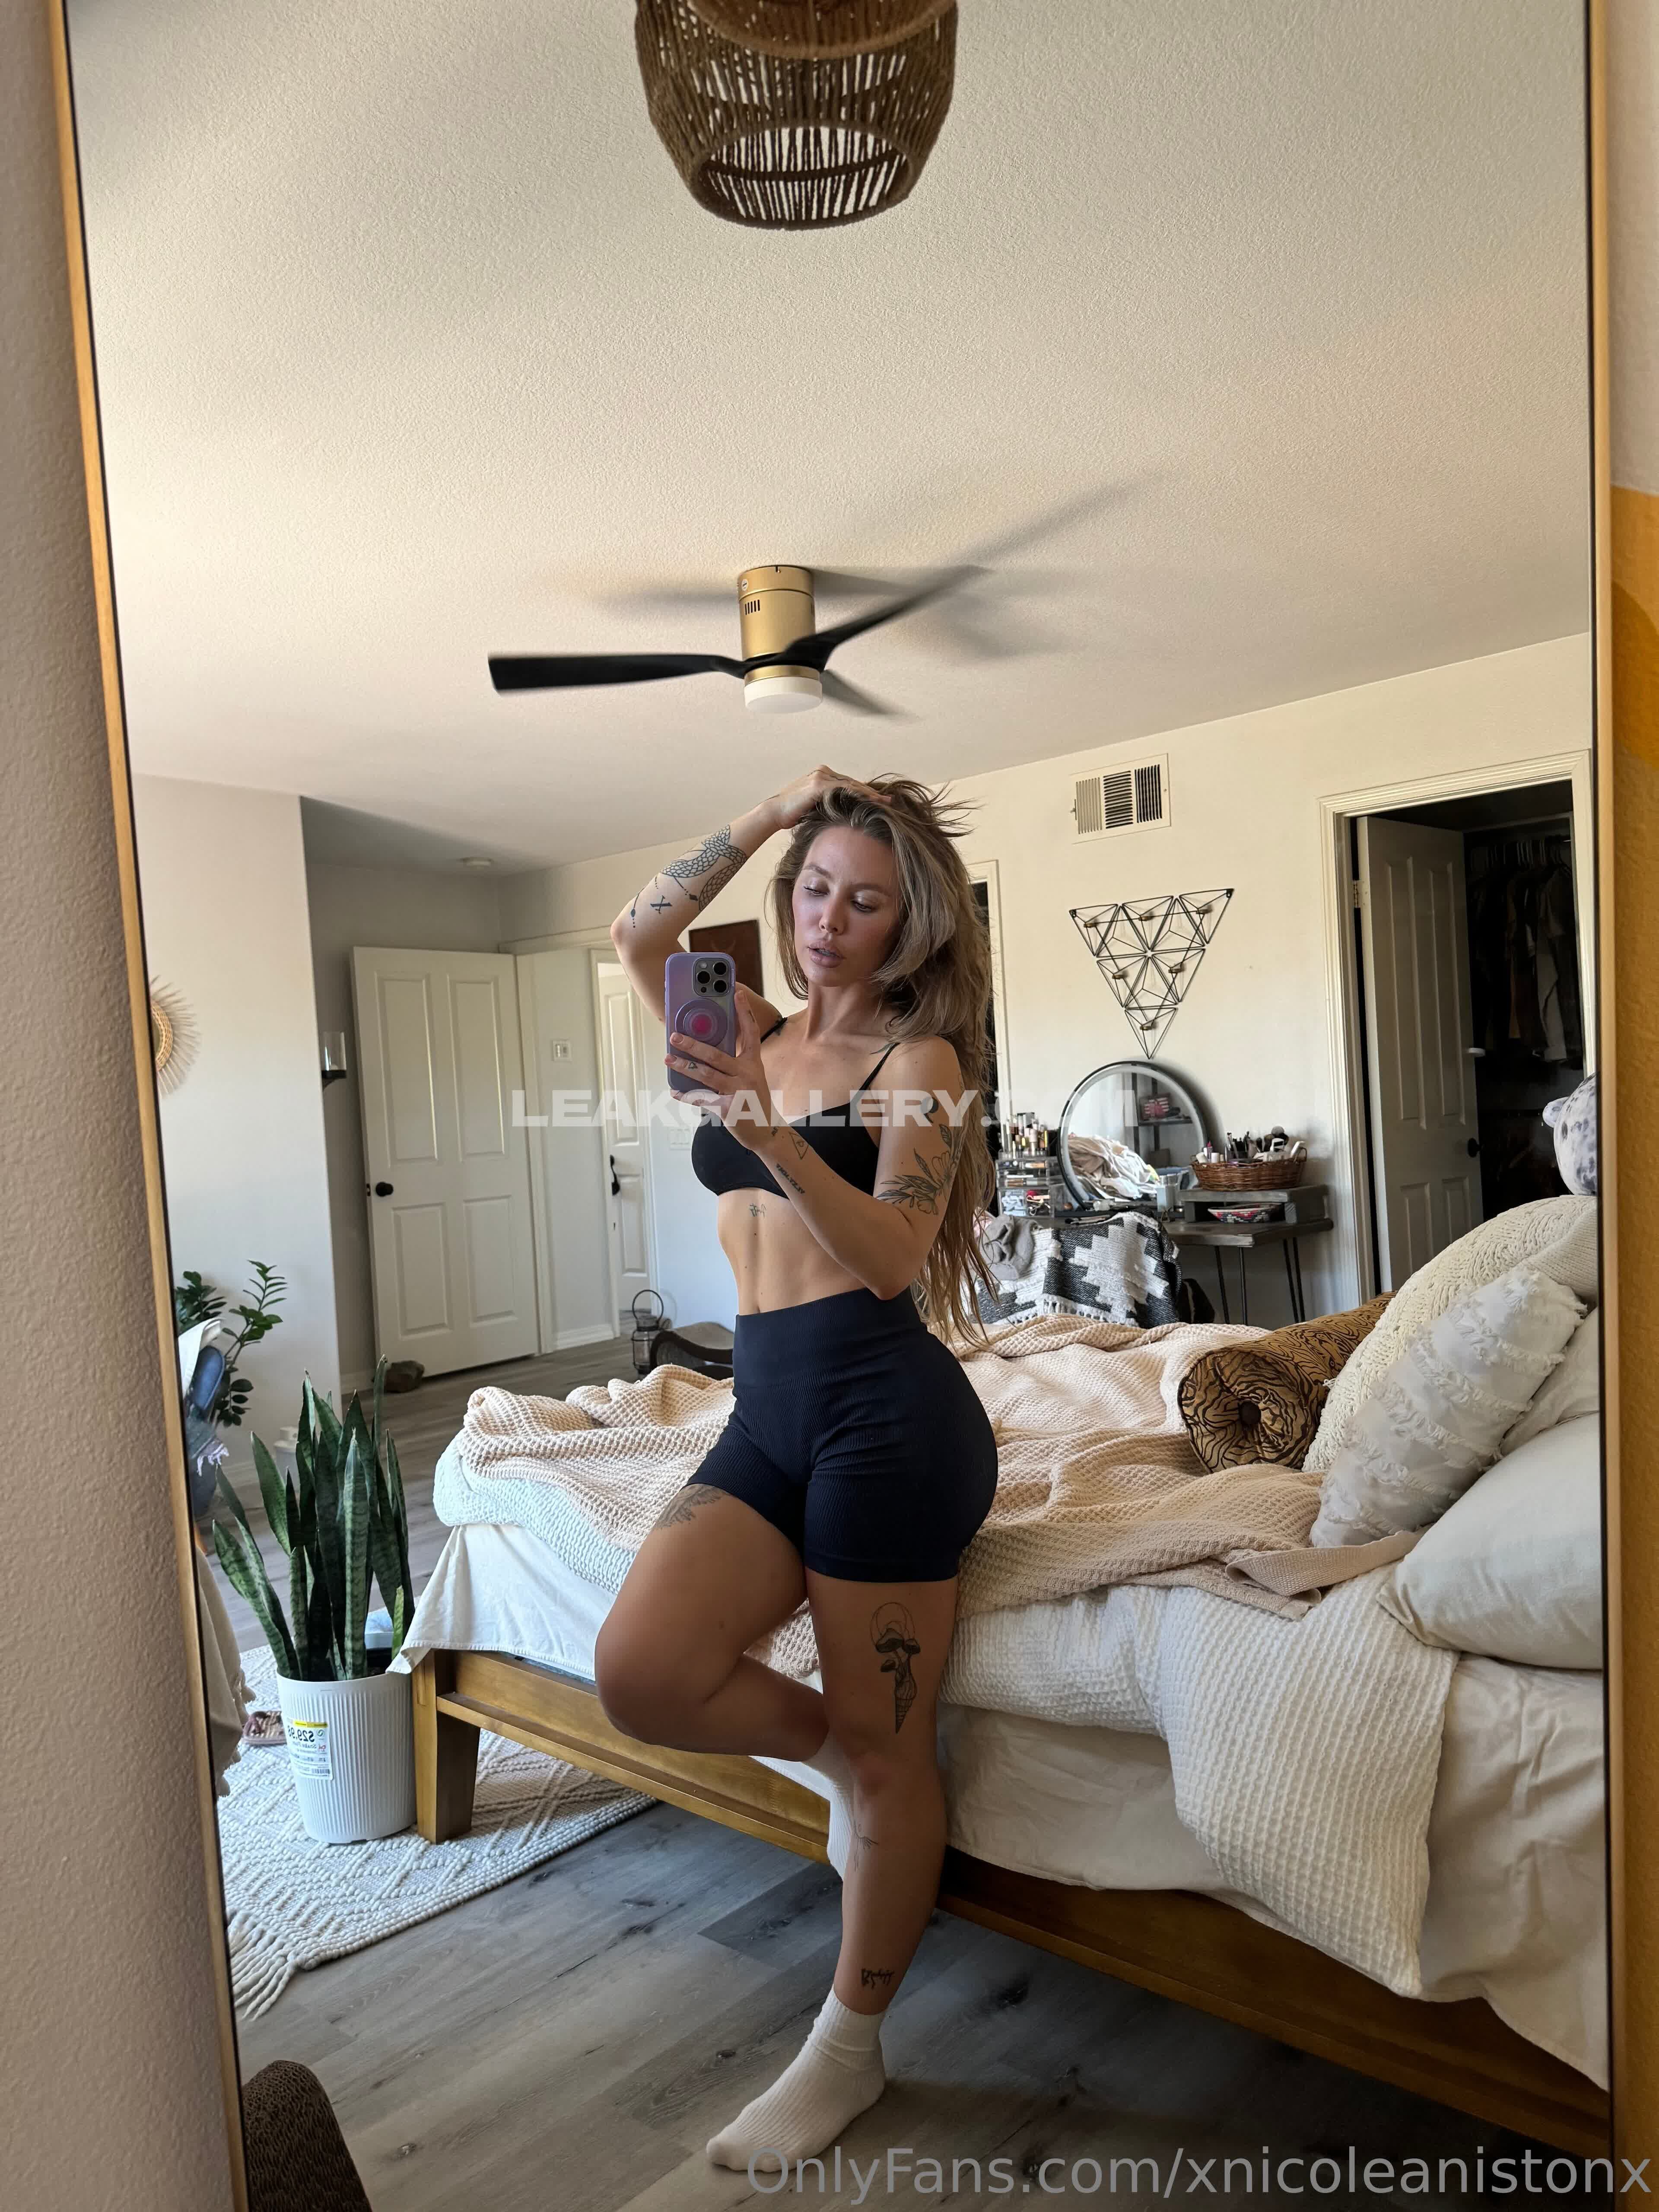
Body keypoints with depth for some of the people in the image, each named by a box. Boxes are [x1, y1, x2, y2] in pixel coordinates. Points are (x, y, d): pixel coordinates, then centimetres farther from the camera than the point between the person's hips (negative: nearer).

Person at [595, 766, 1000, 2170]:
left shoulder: (920, 1058, -3)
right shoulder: (760, 1037, 16)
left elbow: (893, 1256, -16)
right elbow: (640, 935, 13)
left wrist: (770, 1128, -30)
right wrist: (765, 821, 10)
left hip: (884, 1407, -6)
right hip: (766, 1412, 6)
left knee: (886, 1752, 3)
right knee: (640, 1674, -14)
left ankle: (850, 2050, 27)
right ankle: (825, 1739, 16)